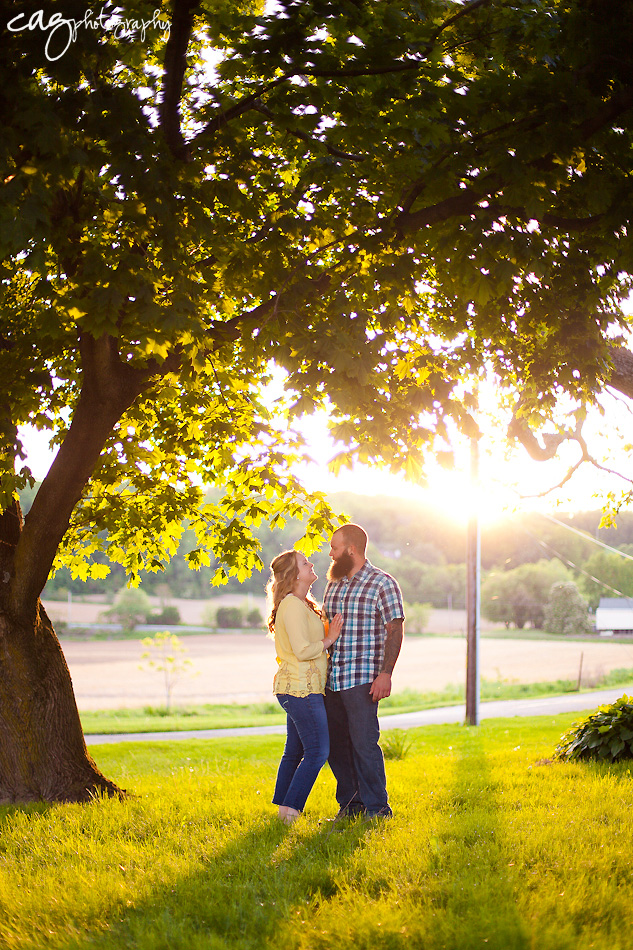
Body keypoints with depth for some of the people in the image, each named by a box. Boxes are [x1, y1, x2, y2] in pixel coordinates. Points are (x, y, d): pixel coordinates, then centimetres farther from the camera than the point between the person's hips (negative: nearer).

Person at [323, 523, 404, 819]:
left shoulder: (382, 583, -4)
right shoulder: (334, 584, 17)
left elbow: (395, 631, -8)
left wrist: (385, 673, -16)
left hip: (362, 678, -7)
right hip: (331, 680, 7)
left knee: (364, 743, -7)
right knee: (335, 745, 8)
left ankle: (376, 808, 3)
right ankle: (350, 804, 20)